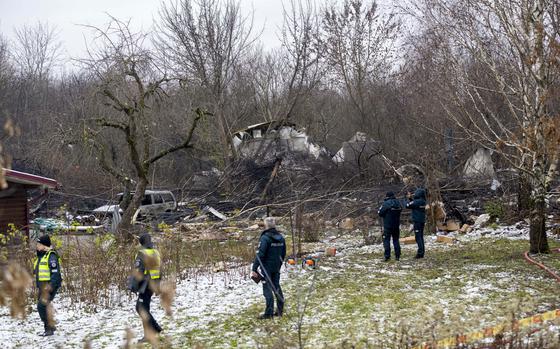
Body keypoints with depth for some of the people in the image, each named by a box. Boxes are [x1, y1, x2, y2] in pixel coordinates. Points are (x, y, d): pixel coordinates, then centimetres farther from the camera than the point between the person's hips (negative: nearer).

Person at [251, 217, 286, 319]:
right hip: (277, 268, 7)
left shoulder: (265, 238, -17)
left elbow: (260, 254, -21)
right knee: (277, 287, 15)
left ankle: (269, 313, -2)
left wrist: (254, 269, -18)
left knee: (267, 289, -3)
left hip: (266, 267, -7)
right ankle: (280, 311, 19)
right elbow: (283, 254, 14)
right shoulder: (281, 238, 7)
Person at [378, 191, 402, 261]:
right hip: (396, 225, 6)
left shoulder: (386, 203, -15)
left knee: (386, 240, -1)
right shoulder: (398, 203, 4)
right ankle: (397, 256, 12)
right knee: (396, 240, 13)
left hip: (387, 225, -6)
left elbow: (380, 213, -12)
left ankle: (387, 256, -7)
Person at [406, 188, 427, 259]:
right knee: (421, 236, 12)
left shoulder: (416, 201, -18)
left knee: (418, 237, -6)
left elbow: (408, 206, -11)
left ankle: (420, 252, -10)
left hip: (417, 221, -8)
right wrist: (410, 198, 16)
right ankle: (422, 253, 15)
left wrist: (409, 199, 4)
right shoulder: (423, 201, 8)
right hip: (422, 221, 8)